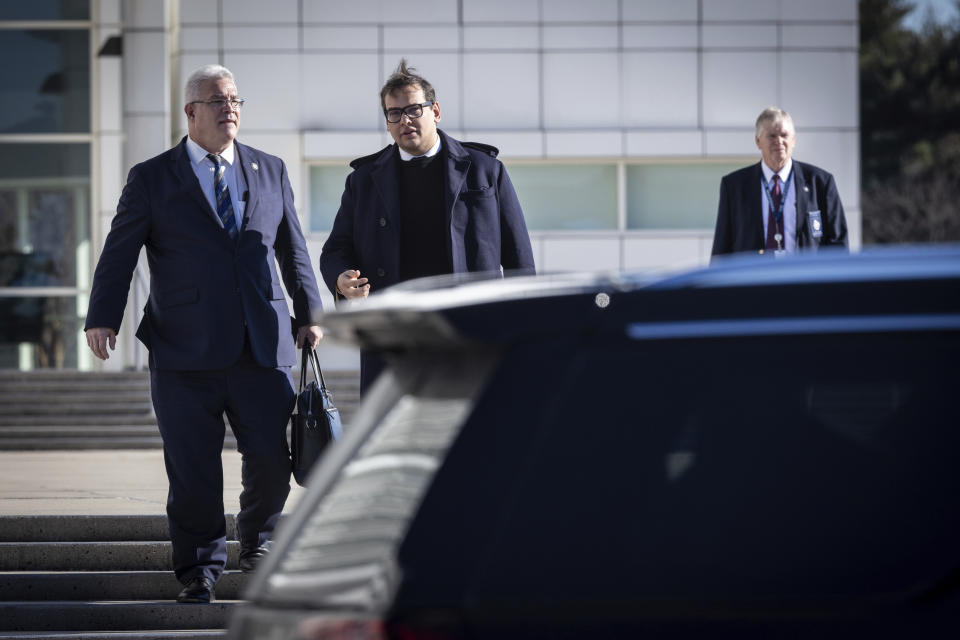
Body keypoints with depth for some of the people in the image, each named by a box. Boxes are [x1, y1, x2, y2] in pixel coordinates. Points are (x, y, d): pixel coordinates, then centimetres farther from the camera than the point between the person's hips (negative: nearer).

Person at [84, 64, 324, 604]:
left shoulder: (271, 172, 14)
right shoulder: (151, 179, 5)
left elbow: (293, 249, 19)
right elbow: (120, 252, 0)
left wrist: (309, 312, 15)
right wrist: (104, 317, -10)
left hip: (263, 347, 2)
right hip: (186, 354, -2)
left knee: (273, 461, -1)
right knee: (193, 474, 0)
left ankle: (257, 541, 27)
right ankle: (200, 573, 14)